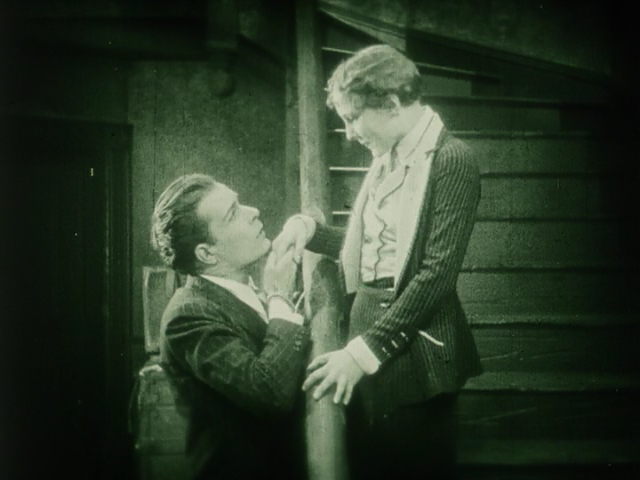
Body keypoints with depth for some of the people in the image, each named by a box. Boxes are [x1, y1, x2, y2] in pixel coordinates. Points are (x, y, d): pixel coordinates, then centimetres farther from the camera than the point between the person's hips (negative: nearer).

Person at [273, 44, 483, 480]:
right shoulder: (386, 159, 11)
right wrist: (311, 228, 2)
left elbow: (438, 272, -18)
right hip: (366, 334, 7)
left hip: (413, 349, -7)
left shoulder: (451, 159, -12)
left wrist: (367, 350, -21)